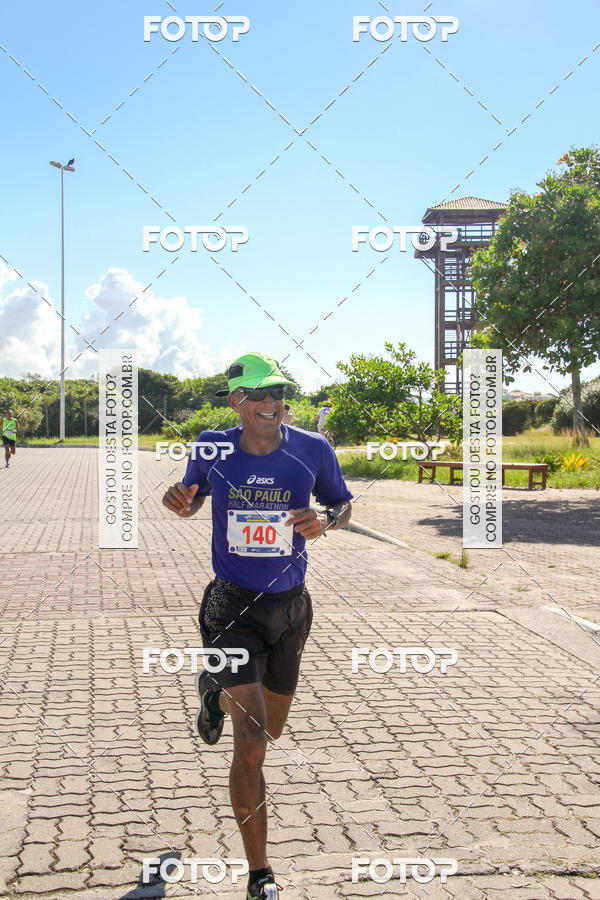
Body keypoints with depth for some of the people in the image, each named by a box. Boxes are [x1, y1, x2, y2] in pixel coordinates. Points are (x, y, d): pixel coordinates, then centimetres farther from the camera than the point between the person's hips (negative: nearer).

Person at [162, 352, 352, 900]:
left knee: (271, 729, 21)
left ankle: (215, 691, 57)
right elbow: (193, 501, 11)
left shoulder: (312, 450, -7)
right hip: (233, 607, -3)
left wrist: (325, 522, -15)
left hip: (290, 607, 3)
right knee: (252, 740, -14)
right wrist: (179, 501, -13)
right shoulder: (213, 448, -7)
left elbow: (342, 504, 8)